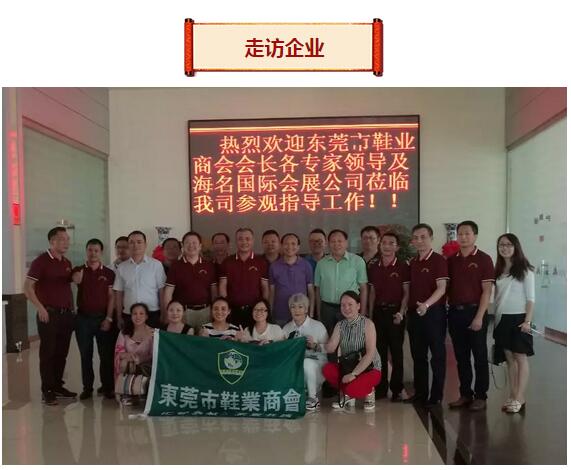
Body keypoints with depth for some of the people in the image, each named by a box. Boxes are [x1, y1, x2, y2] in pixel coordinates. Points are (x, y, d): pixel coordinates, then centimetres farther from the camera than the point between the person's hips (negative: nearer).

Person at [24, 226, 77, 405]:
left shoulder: (67, 263, 12)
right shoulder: (41, 261, -8)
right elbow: (27, 287, -12)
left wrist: (72, 308, 14)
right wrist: (40, 308, -18)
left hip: (66, 314, 6)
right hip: (49, 314, -6)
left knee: (62, 353, 11)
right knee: (48, 353, 0)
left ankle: (58, 386, 22)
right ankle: (47, 391, 7)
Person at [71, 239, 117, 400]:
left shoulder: (108, 273, 3)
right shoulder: (78, 270, 5)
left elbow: (111, 297, 0)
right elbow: (76, 280, -20)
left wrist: (108, 318, -7)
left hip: (103, 317, -1)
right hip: (83, 318, 1)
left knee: (106, 354, 2)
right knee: (85, 355, 7)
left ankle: (107, 387, 12)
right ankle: (87, 387, 15)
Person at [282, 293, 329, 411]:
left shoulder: (318, 326, 2)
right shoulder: (287, 328, 13)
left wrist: (315, 346, -20)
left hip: (316, 362, -2)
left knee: (307, 363, -36)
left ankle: (313, 398, -14)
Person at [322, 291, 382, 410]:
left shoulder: (367, 324, -13)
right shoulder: (340, 325, 3)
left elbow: (370, 354, -21)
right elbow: (330, 349, -7)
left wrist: (353, 374, -26)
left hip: (369, 368, -5)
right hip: (347, 366, 5)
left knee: (353, 389, -32)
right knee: (327, 369, -22)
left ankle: (369, 392, 6)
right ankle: (347, 396, 5)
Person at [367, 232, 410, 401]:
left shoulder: (402, 267, -2)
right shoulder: (373, 268, 10)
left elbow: (406, 293, -3)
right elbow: (372, 293, 13)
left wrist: (401, 312, -13)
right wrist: (370, 314, 8)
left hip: (395, 312, -4)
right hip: (378, 311, 4)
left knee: (396, 352, 1)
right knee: (379, 351, 7)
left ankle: (397, 389, 8)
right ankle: (381, 388, 15)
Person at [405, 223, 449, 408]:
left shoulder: (438, 260, -8)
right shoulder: (412, 262, 12)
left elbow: (441, 289, -17)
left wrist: (426, 304, -31)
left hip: (433, 312, -7)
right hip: (414, 313, 7)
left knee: (437, 355, 2)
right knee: (418, 355, 13)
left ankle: (436, 396, 10)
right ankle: (420, 393, 23)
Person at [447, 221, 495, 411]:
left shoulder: (483, 259, -4)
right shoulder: (451, 260, 9)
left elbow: (487, 291, -9)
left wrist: (479, 317, -14)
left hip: (475, 312, -4)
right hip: (455, 312, 5)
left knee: (479, 356, 4)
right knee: (461, 356, 11)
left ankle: (481, 396, 14)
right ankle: (465, 394, 21)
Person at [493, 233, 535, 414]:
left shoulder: (525, 269, -5)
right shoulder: (498, 270, 9)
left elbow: (530, 297, -8)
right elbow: (496, 296, 11)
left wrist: (528, 320, -14)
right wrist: (496, 317, 5)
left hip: (519, 318, -5)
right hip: (502, 319, 5)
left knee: (520, 357, 0)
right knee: (510, 358, 10)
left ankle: (519, 398, 4)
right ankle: (512, 395, 17)